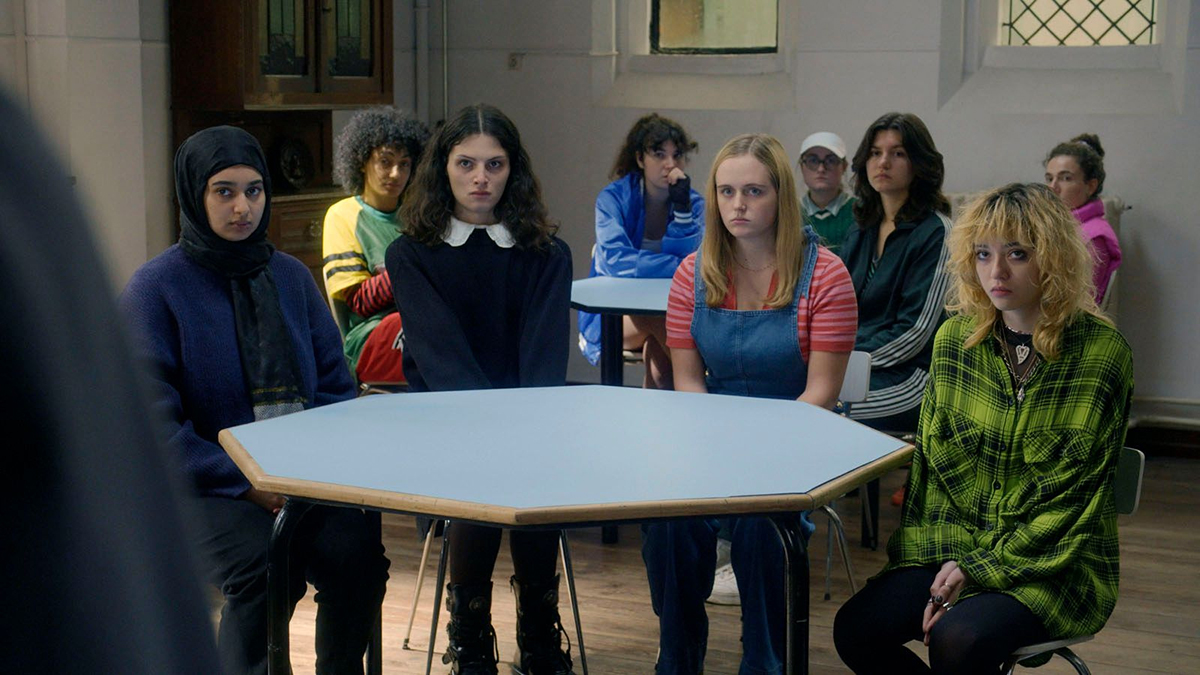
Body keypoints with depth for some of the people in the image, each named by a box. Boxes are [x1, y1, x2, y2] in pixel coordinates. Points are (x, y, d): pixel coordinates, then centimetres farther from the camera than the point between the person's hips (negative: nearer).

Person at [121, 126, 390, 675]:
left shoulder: (291, 276, 14)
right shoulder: (156, 287, -1)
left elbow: (335, 383, 14)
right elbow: (154, 422, -6)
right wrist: (245, 482, -15)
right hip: (206, 482, -3)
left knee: (357, 555, -25)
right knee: (266, 569, -32)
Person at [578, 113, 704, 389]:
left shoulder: (692, 202, 2)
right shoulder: (613, 198, -8)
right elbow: (616, 262, -23)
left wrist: (682, 208, -20)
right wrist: (679, 266, -21)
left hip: (670, 310, 2)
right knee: (658, 319, -33)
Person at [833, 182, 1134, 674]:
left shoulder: (1102, 354, -10)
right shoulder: (954, 340, 4)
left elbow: (1073, 501, -10)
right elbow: (933, 467, 7)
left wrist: (979, 568, -15)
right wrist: (947, 560, -8)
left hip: (1055, 564, -4)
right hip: (954, 552, 4)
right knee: (856, 630, -19)